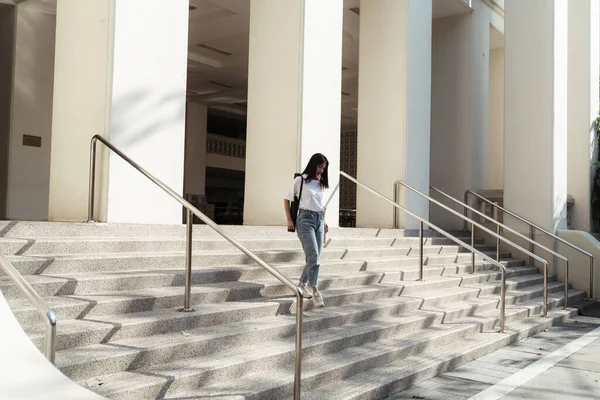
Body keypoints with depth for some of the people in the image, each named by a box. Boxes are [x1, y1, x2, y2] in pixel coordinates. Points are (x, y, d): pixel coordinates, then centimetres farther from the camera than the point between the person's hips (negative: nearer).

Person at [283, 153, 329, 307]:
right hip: (305, 219, -6)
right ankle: (315, 290, -13)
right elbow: (287, 199, 1)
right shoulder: (300, 180, -3)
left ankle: (302, 284, 23)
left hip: (318, 220, 6)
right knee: (313, 256, -16)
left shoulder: (321, 183, 14)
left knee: (315, 257, 6)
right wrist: (289, 220, -4)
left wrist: (324, 221, 17)